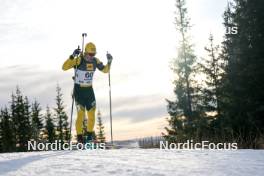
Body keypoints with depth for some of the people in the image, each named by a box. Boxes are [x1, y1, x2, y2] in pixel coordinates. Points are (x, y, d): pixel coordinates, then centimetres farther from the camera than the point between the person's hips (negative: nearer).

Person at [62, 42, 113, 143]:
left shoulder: (95, 61, -2)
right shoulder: (79, 60, -17)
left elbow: (105, 70, 10)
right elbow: (64, 67, -25)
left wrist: (109, 62, -8)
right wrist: (72, 57, -36)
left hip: (89, 90, 5)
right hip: (79, 89, -5)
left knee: (92, 113, 4)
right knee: (81, 113, -10)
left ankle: (90, 134, 21)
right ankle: (79, 136, 1)